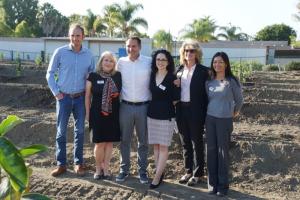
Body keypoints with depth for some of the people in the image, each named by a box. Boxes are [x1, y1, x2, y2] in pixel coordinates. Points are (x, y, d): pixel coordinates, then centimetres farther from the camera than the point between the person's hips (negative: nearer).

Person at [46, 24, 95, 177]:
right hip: (64, 97, -2)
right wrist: (56, 92, -5)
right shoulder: (60, 52, -5)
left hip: (80, 98, 2)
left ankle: (78, 163, 20)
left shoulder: (88, 55, 1)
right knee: (61, 131, 4)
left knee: (79, 131, 8)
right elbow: (50, 74, 1)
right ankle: (61, 164, 14)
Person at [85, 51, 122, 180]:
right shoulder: (93, 76, -2)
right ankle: (98, 168, 19)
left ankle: (105, 169, 21)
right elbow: (87, 96, 4)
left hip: (113, 114, 2)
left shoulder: (118, 76, 3)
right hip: (97, 114, -2)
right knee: (99, 143, 0)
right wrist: (87, 113, 5)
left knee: (109, 142, 7)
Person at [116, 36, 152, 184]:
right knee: (124, 140, 9)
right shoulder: (121, 62, 2)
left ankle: (142, 170, 22)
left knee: (143, 141, 9)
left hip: (143, 106, -1)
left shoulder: (149, 62, -5)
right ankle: (124, 169, 22)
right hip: (126, 106, 2)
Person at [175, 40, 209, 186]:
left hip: (195, 111, -5)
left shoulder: (203, 71, -6)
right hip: (181, 110, 5)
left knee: (197, 143, 5)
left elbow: (206, 93, -8)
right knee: (185, 143, 14)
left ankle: (198, 173, 17)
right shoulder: (179, 70, 9)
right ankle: (188, 171, 27)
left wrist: (204, 113, -12)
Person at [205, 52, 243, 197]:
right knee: (211, 150, 6)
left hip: (225, 120, -4)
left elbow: (239, 100, 6)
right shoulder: (209, 82, 4)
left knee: (223, 151, 0)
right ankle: (212, 182, 17)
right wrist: (209, 111, 10)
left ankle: (223, 184, 11)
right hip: (210, 119, 4)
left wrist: (234, 113, 16)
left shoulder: (232, 81, -6)